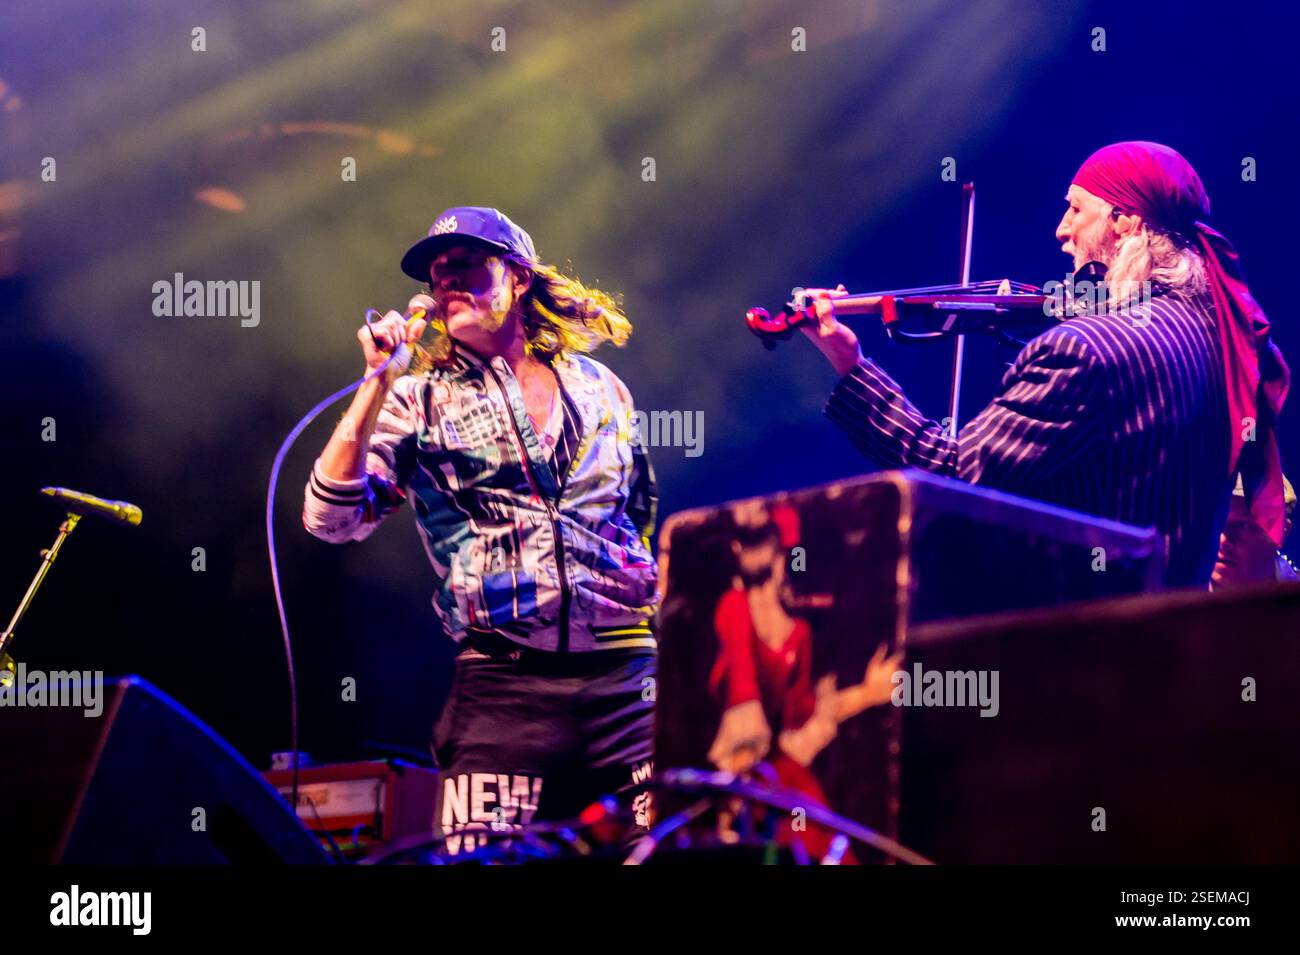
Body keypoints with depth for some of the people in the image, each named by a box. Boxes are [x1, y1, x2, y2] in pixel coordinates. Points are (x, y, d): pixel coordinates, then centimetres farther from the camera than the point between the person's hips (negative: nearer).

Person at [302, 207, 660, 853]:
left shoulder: (600, 389, 15)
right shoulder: (420, 400, 7)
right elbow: (332, 519, -5)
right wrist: (379, 382, -9)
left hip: (624, 677, 2)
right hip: (502, 685, -2)